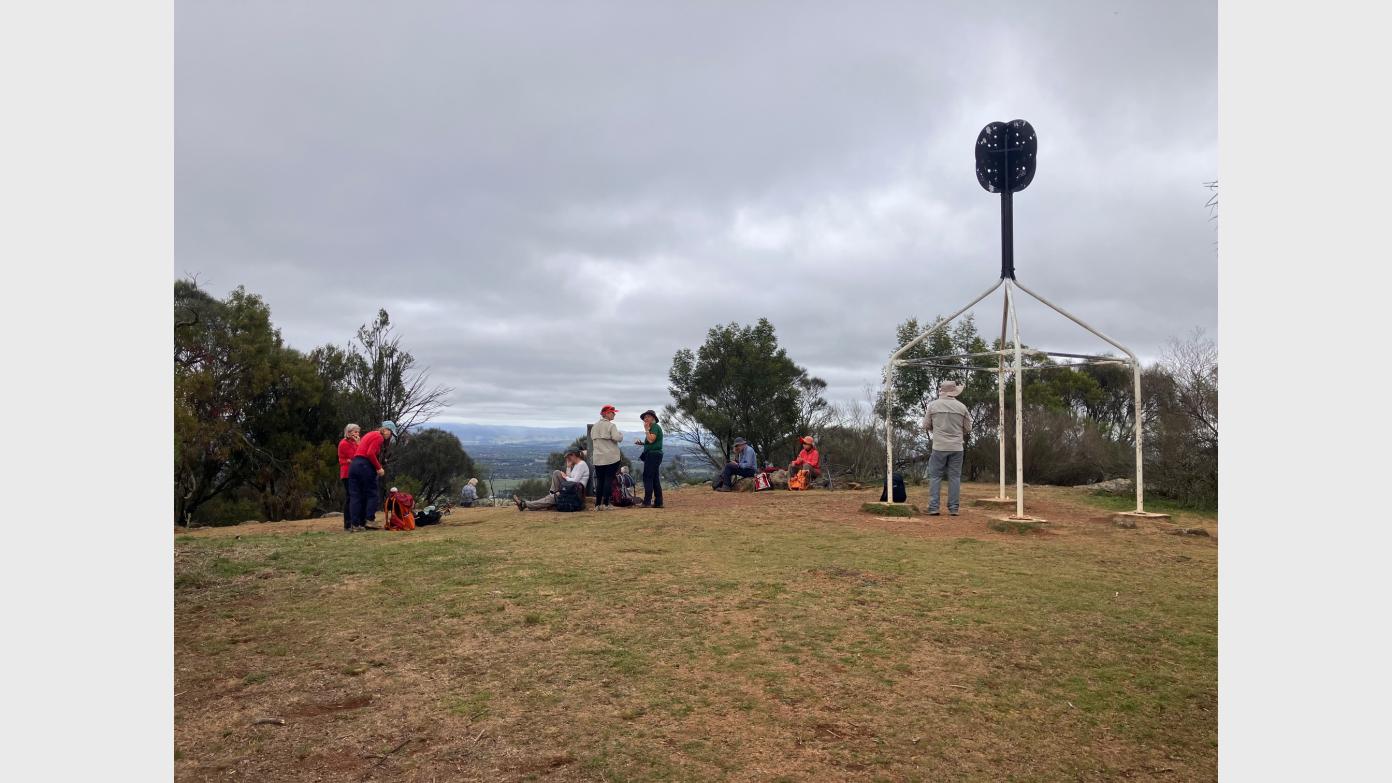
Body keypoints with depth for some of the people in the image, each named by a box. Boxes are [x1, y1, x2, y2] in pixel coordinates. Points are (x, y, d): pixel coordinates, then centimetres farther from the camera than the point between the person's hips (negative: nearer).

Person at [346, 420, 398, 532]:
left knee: (355, 495, 4)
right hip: (365, 465, -8)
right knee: (371, 494, 2)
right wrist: (379, 468, -9)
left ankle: (354, 524, 1)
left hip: (354, 464, 8)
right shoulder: (379, 437, -4)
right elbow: (370, 453, -16)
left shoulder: (370, 434, 23)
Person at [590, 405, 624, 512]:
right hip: (611, 458, -6)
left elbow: (592, 440, 17)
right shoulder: (610, 425, -9)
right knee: (609, 480, -1)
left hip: (598, 458, 6)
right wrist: (621, 434, 1)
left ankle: (597, 504, 7)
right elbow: (617, 438, -18)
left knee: (599, 480, 9)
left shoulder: (594, 426, 13)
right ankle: (606, 504, -3)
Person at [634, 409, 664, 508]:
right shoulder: (654, 427, 22)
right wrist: (642, 443, 13)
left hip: (653, 454, -11)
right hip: (654, 455, 11)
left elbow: (651, 440, -21)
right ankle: (658, 502, 11)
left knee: (647, 477, -12)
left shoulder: (655, 426, -9)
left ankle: (647, 502, -15)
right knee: (655, 479, 10)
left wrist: (646, 429, -11)